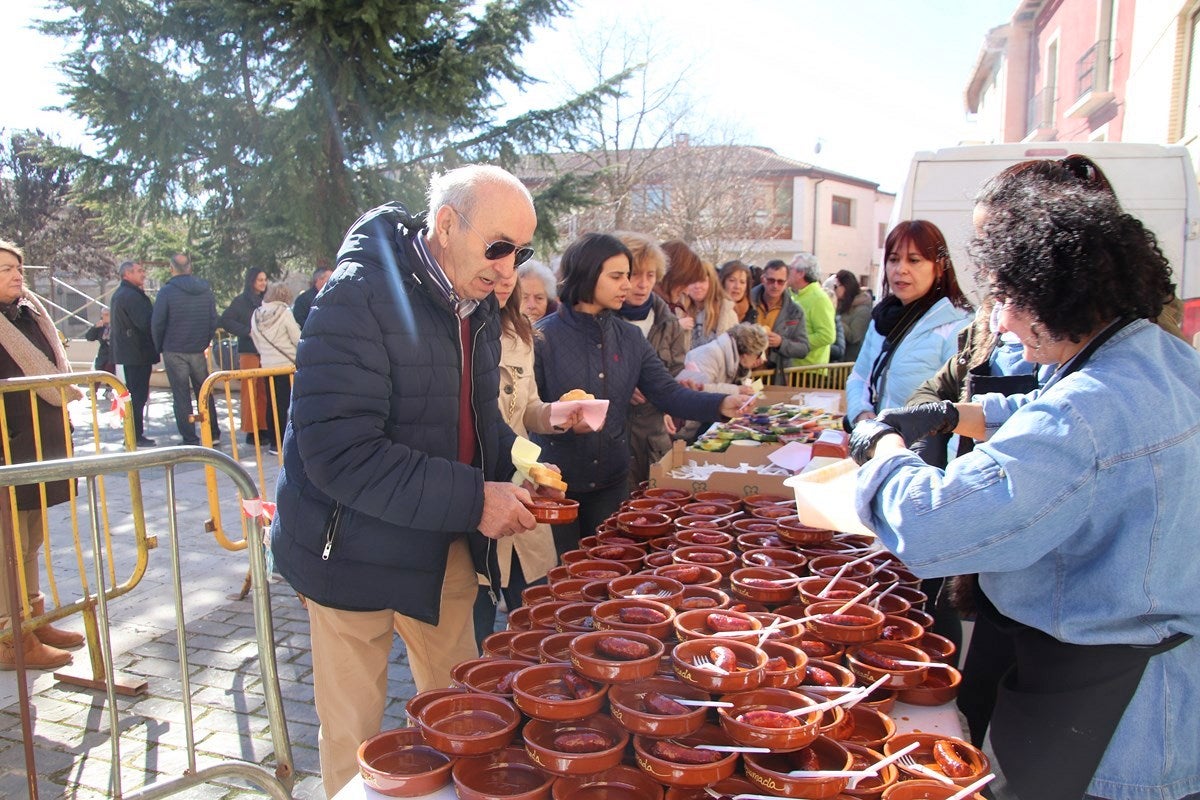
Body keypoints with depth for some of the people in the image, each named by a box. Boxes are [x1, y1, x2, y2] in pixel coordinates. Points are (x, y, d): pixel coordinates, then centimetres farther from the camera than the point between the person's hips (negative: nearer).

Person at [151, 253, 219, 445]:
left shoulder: (167, 291, -10)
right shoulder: (205, 290, 3)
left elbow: (157, 323, -8)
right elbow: (213, 321, 7)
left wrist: (159, 347, 6)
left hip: (174, 351, -4)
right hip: (199, 351, 4)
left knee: (181, 395, 2)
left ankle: (189, 439, 3)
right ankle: (213, 434, 17)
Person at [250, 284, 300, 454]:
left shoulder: (256, 314, 5)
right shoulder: (284, 313, -10)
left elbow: (256, 340, 11)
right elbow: (297, 338, -8)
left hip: (266, 365, 5)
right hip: (286, 364, -5)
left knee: (272, 403, 11)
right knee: (283, 404, -2)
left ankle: (273, 441, 15)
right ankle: (279, 444, -2)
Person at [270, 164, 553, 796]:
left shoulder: (477, 304, 3)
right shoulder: (358, 297, -22)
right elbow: (338, 454, -29)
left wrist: (516, 466, -4)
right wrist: (471, 501, -29)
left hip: (446, 547, 7)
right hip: (355, 550, -7)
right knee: (355, 735, 12)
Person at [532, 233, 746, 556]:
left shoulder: (629, 338, 4)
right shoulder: (544, 336, -11)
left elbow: (668, 392, -2)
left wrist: (721, 404, -15)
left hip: (611, 483, 5)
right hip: (556, 483, -4)